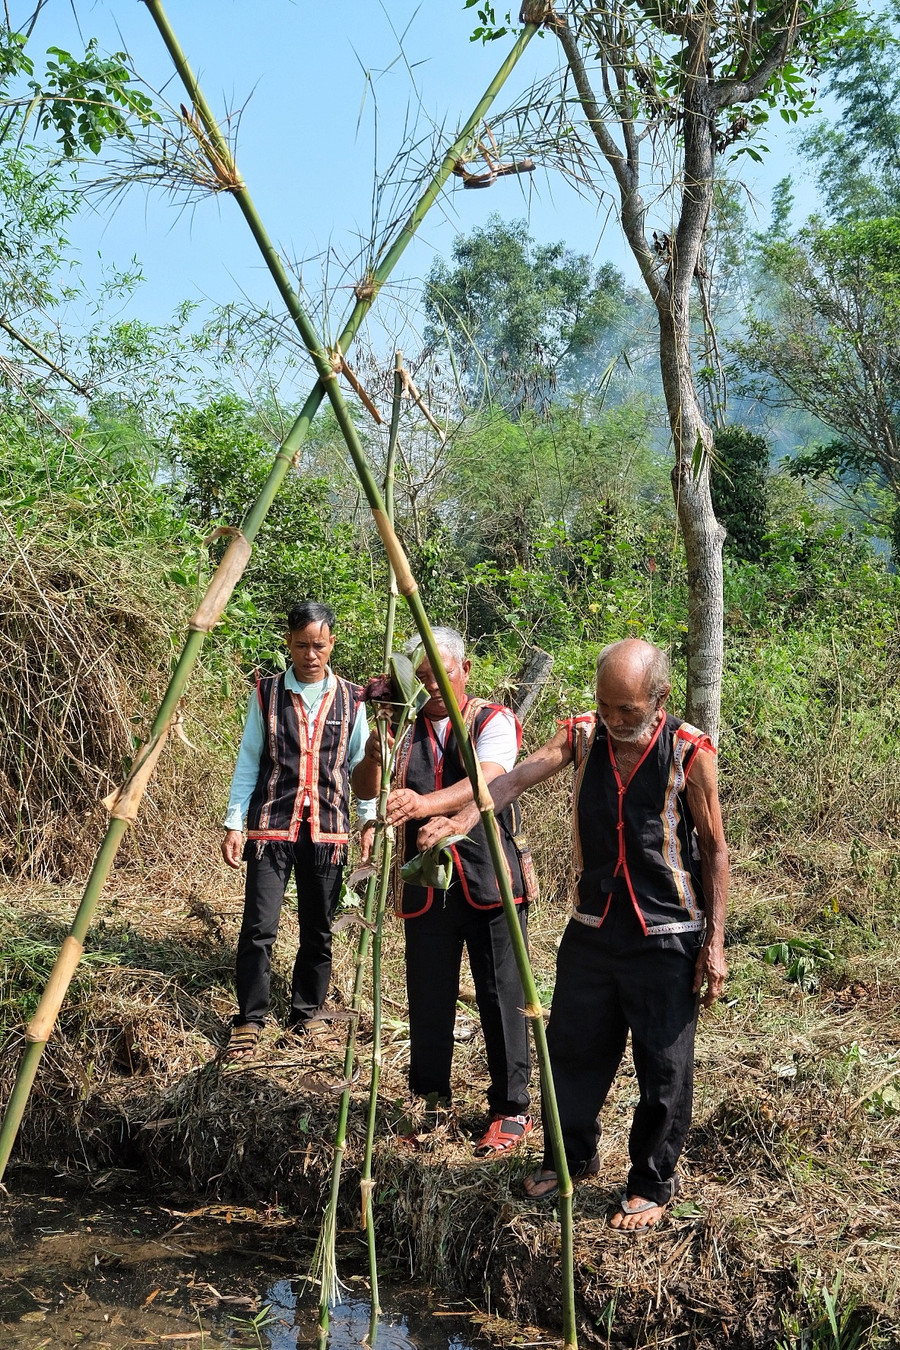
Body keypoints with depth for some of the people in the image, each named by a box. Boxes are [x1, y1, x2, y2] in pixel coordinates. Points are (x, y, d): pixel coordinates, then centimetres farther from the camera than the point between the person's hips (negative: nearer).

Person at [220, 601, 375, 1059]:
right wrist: (233, 824, 0)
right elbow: (248, 762, 6)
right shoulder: (266, 693, 4)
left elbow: (361, 764, 11)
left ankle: (308, 1013, 23)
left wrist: (369, 821, 3)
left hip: (327, 829, 1)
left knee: (318, 930, 8)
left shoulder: (350, 699, 6)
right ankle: (249, 1021, 4)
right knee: (258, 928, -6)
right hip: (271, 826, -1)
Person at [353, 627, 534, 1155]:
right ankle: (429, 1102, 25)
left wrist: (427, 803, -40)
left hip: (490, 885, -3)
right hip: (426, 888, 4)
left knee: (501, 999, 0)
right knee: (428, 1002, 9)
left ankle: (512, 1111, 12)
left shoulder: (494, 721, -3)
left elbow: (485, 782, -23)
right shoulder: (405, 728, 9)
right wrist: (374, 754, -24)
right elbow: (365, 791, -2)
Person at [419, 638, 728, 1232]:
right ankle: (572, 1156, 41)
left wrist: (715, 943, -7)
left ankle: (653, 1184, 28)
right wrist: (464, 818, -37)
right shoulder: (584, 735, -4)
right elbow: (516, 779, -18)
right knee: (572, 1050, 17)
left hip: (666, 938, -4)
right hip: (592, 931, 4)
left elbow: (715, 850, -6)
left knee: (663, 1069, 7)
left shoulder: (689, 752, -13)